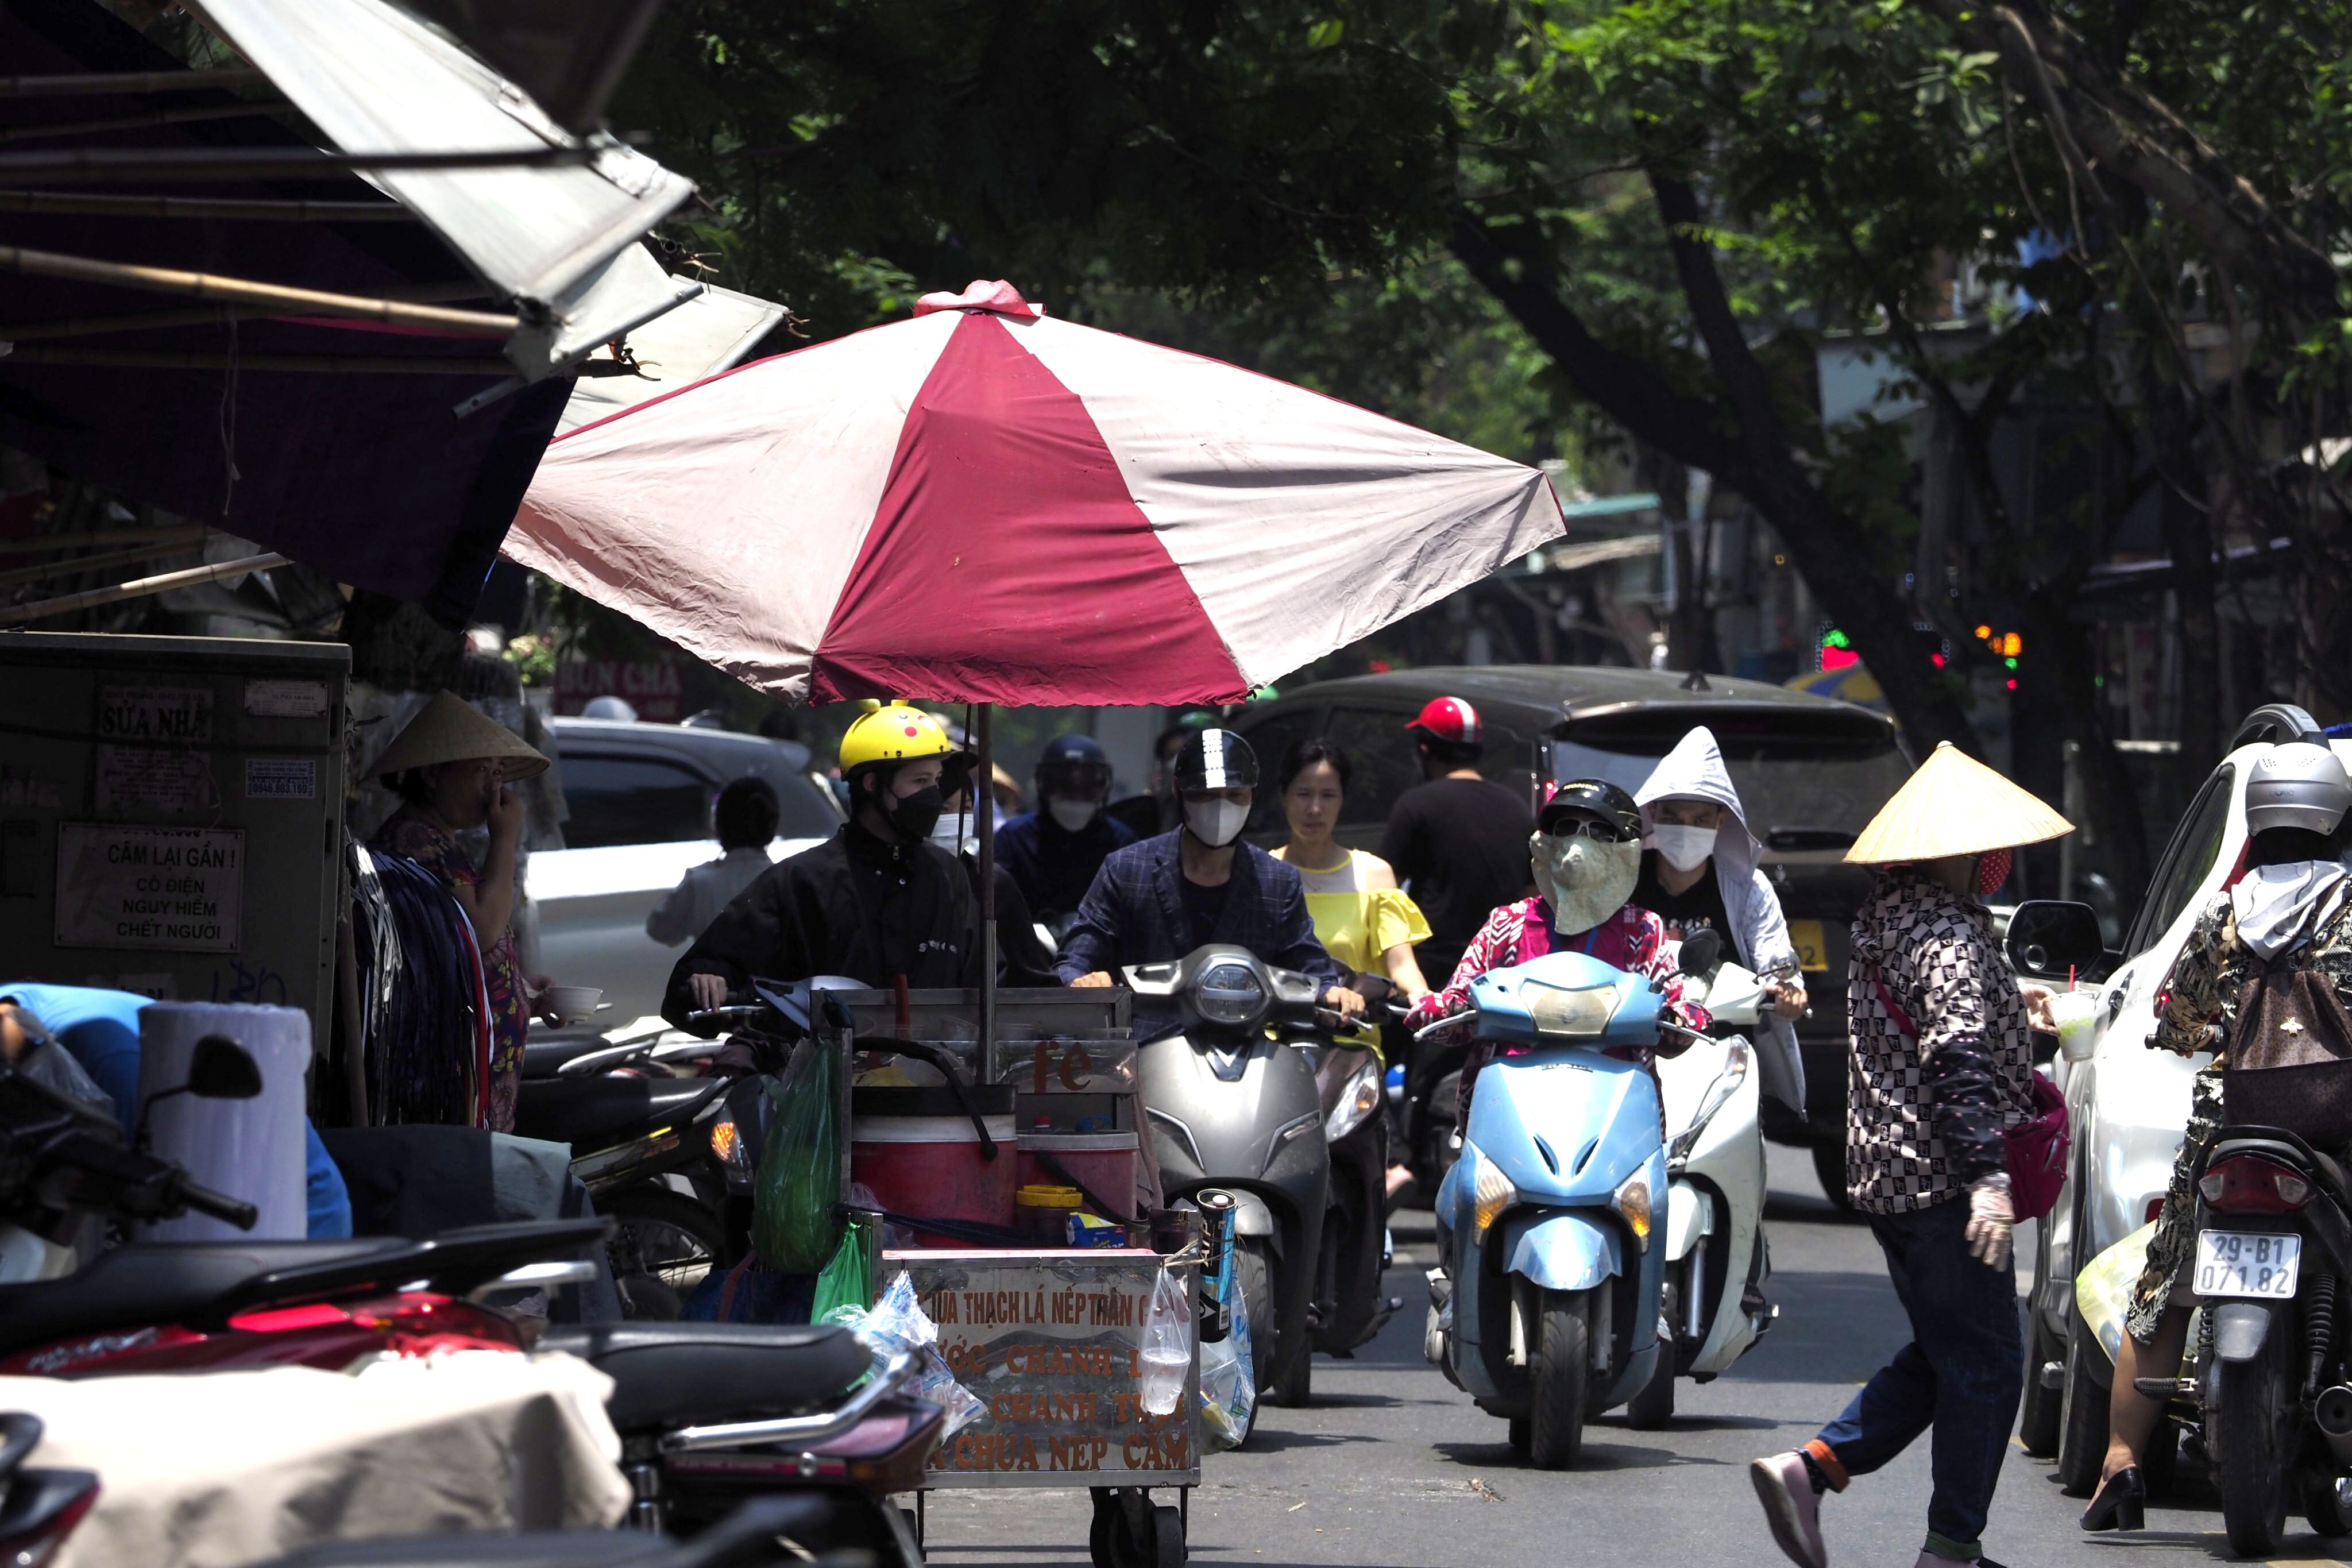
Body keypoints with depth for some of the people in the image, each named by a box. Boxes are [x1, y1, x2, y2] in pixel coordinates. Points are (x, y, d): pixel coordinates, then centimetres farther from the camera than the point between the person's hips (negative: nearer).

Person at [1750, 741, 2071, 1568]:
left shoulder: (1887, 912, 12)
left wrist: (2005, 999, 40)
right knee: (1984, 1366, 0)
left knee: (1939, 1356, 19)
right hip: (1939, 1178, -10)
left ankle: (1810, 1467, 8)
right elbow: (1960, 1058, -28)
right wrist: (1988, 1174, -33)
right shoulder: (1951, 935, -17)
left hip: (1884, 1175, 10)